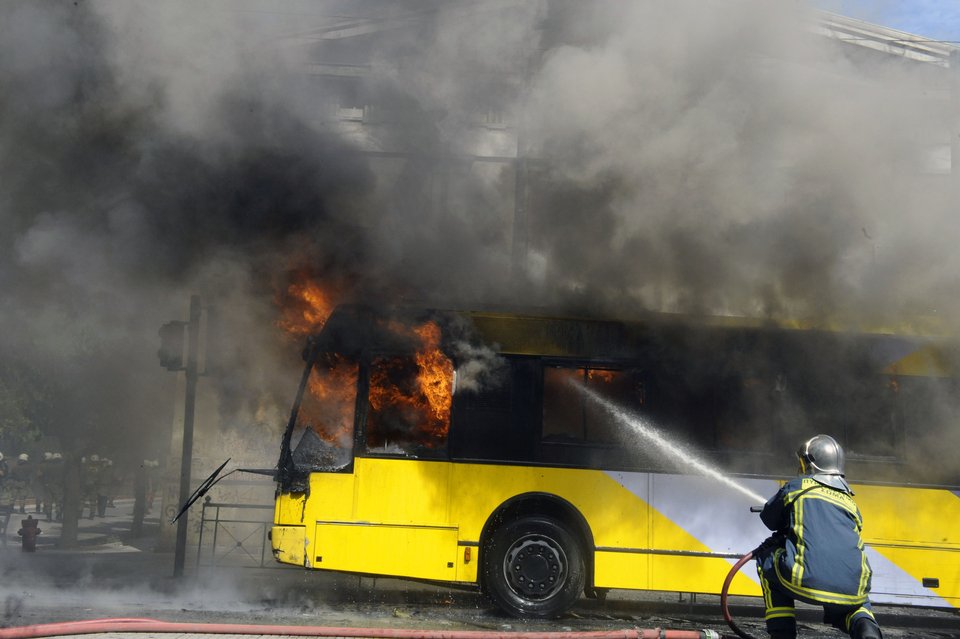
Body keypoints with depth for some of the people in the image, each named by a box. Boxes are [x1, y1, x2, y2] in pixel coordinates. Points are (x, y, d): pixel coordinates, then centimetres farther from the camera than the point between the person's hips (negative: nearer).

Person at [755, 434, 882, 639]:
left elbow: (769, 520, 26)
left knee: (767, 559, 26)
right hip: (853, 589, 4)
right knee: (857, 605, 40)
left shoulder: (796, 486, 13)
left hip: (808, 581, -4)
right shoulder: (849, 501, 23)